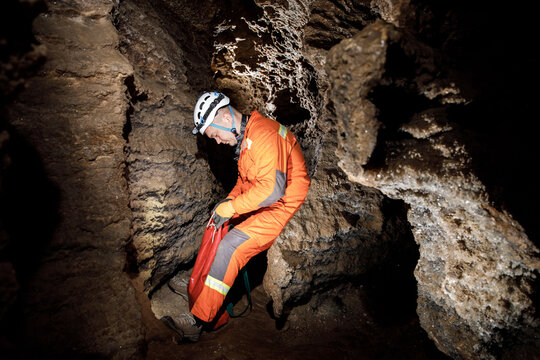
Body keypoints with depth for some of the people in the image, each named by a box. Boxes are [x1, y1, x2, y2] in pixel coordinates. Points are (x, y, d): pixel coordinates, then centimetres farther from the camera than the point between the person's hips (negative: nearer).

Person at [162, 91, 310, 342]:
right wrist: (230, 200, 5)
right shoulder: (244, 137, 12)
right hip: (262, 205, 10)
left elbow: (272, 189, -28)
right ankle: (196, 293, 20)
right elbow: (245, 179, 22)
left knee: (230, 246, -20)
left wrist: (232, 207, -19)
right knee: (216, 227, 11)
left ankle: (198, 320, -12)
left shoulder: (264, 134, -21)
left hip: (283, 209, -10)